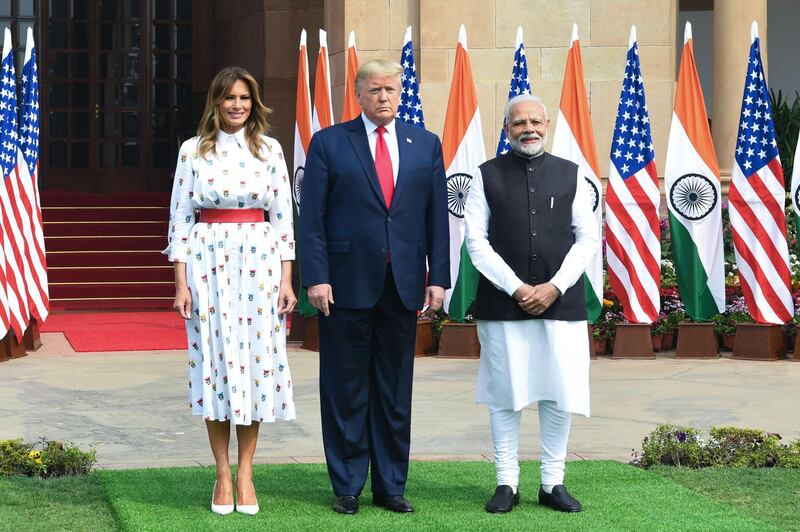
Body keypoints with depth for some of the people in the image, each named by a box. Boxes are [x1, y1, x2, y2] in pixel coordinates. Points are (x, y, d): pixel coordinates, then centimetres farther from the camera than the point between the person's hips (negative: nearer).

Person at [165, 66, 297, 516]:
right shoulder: (194, 151, 3)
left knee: (256, 361, 1)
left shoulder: (270, 150, 5)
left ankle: (245, 474, 9)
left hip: (259, 263, 1)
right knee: (215, 362, 0)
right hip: (208, 263, -1)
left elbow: (284, 217, 5)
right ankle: (223, 476, 8)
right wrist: (181, 283, -3)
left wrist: (287, 280, -1)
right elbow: (181, 218, 3)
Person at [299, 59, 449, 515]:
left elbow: (437, 216, 8)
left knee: (396, 391, 8)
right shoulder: (329, 143, 2)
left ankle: (392, 485, 17)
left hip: (403, 285, 2)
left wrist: (438, 277, 2)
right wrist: (316, 277, -10)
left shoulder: (426, 144, 9)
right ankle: (347, 486, 13)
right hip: (347, 285, -2)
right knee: (346, 391, 4)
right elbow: (312, 217, -2)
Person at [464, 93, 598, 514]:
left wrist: (555, 287, -8)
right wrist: (516, 288, -10)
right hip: (502, 303, -1)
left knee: (560, 393, 3)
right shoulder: (488, 176, 4)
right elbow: (476, 241, -2)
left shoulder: (571, 175, 8)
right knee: (504, 395, 3)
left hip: (561, 303, 1)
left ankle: (553, 483, 13)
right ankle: (507, 483, 11)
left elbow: (587, 238, 5)